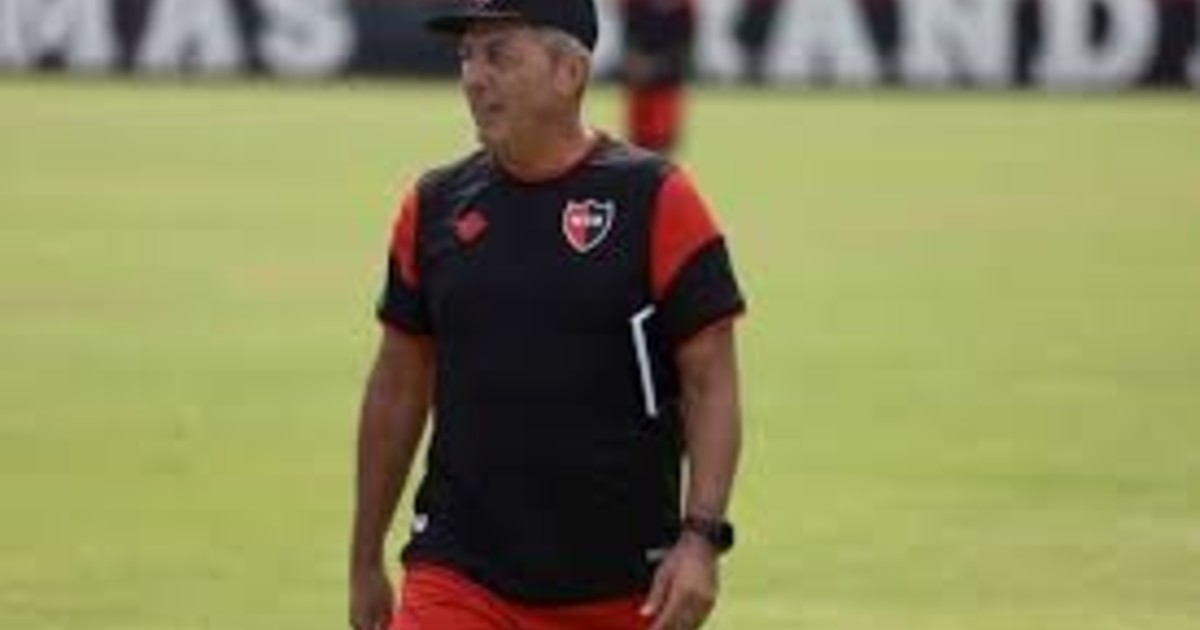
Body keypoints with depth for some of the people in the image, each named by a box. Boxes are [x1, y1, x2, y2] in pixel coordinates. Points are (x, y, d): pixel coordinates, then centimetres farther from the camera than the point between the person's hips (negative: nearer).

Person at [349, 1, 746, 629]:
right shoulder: (434, 206, 7)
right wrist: (365, 563, 15)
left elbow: (711, 383, -5)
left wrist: (700, 538, -17)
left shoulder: (655, 200, -4)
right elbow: (398, 387, 14)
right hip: (457, 574, 2)